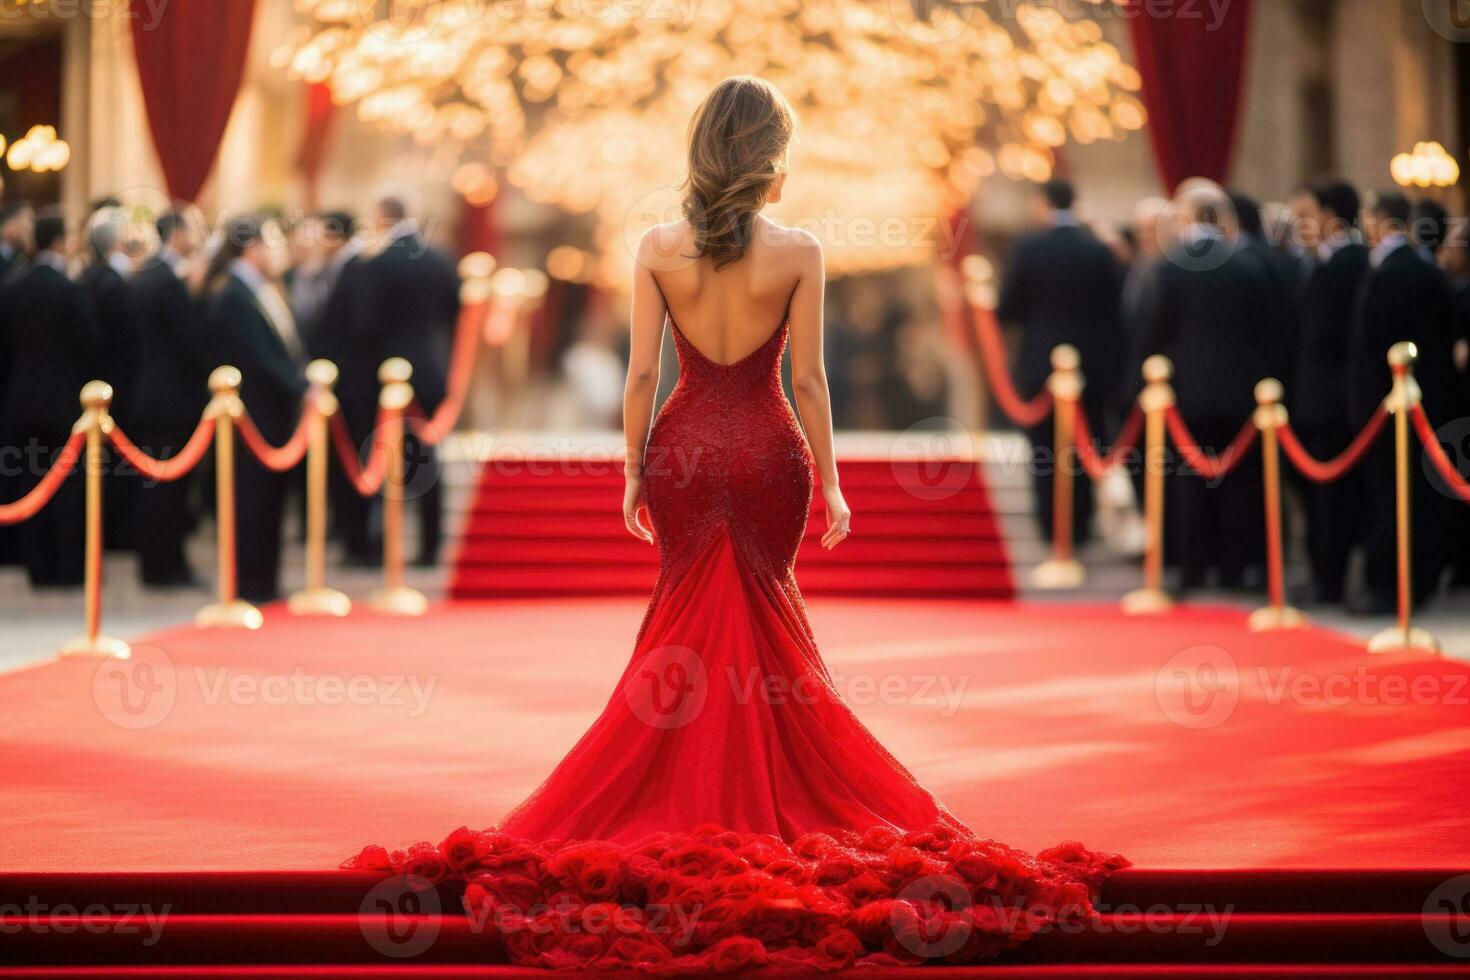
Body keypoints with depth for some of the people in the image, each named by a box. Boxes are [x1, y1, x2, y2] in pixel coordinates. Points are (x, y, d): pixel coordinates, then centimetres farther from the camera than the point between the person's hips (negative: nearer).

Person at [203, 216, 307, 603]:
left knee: (271, 497, 12)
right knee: (253, 498, -2)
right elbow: (258, 355, -19)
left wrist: (304, 387, 4)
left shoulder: (265, 291, 13)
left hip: (277, 413, 9)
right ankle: (249, 585, 4)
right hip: (256, 414, -9)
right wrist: (300, 390, -17)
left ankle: (264, 584, 18)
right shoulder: (231, 296, -14)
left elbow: (287, 349, 17)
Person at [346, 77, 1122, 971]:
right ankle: (768, 796, 20)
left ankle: (679, 794, 16)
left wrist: (633, 471, 5)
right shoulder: (798, 253, -10)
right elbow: (809, 379, -7)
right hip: (768, 452, -1)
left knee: (687, 613, 14)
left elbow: (643, 372, -5)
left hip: (682, 450, 1)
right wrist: (830, 484, 1)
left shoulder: (657, 249, -6)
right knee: (767, 613, 14)